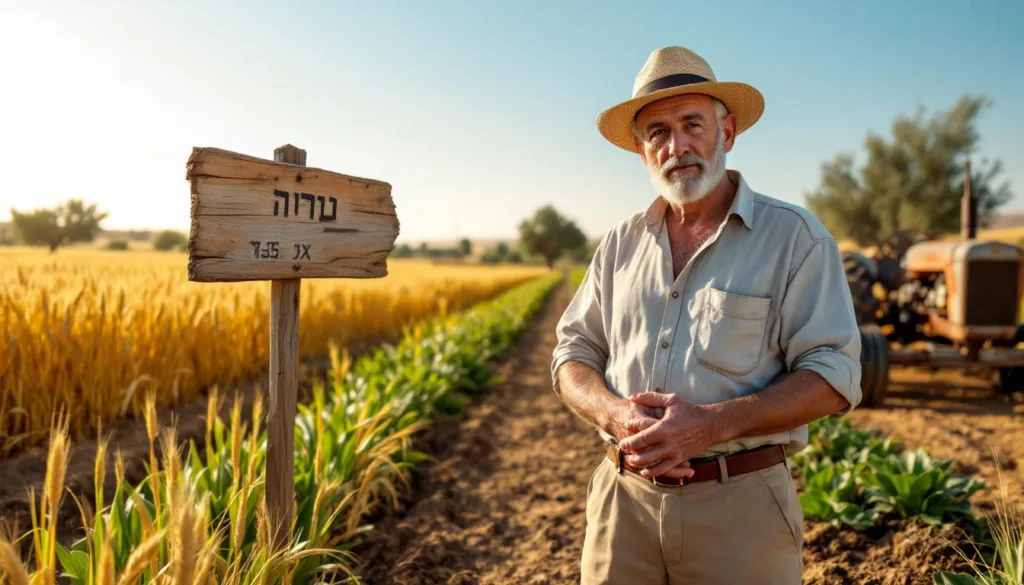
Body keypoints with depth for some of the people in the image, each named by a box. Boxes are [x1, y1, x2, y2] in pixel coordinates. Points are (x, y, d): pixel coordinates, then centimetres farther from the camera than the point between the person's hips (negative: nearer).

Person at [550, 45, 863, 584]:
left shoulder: (794, 236, -5)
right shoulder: (621, 243, 8)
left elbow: (832, 377, -9)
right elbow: (573, 356, 9)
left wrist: (712, 423, -22)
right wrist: (612, 413, -12)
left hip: (738, 505, -3)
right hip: (623, 497, 4)